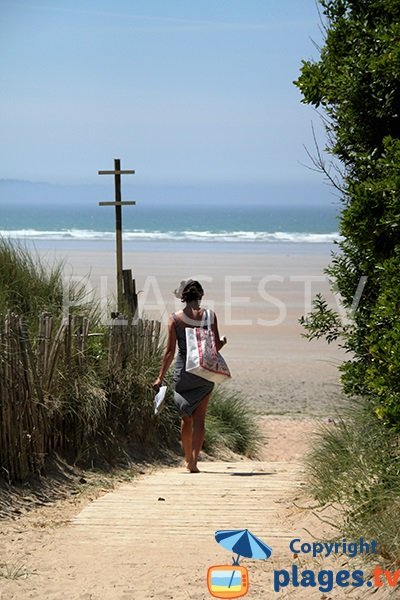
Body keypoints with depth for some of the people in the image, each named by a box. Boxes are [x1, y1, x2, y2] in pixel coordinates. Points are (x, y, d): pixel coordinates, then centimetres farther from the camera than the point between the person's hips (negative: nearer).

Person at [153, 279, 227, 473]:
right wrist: (223, 341, 21)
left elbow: (170, 350, -5)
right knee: (199, 418, 4)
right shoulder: (209, 315, -4)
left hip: (183, 370, 0)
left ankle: (188, 459, 22)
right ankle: (194, 460, -7)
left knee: (186, 418, 15)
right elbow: (216, 346, -3)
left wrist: (160, 377, 1)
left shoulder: (175, 318, -4)